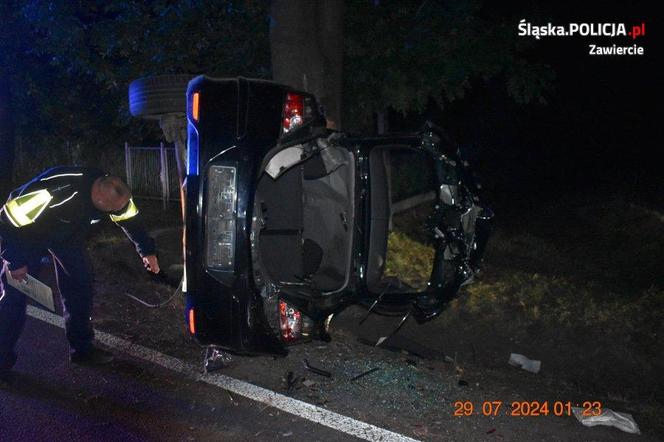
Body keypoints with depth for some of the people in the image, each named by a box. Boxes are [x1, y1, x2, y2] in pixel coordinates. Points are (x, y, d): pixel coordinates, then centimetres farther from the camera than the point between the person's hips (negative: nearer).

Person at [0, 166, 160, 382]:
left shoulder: (112, 191, -24)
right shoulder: (57, 192, -43)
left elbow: (130, 218, -2)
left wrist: (146, 251, 2)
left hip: (67, 232, 6)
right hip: (25, 230, -5)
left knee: (80, 283, 0)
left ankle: (82, 349, 14)